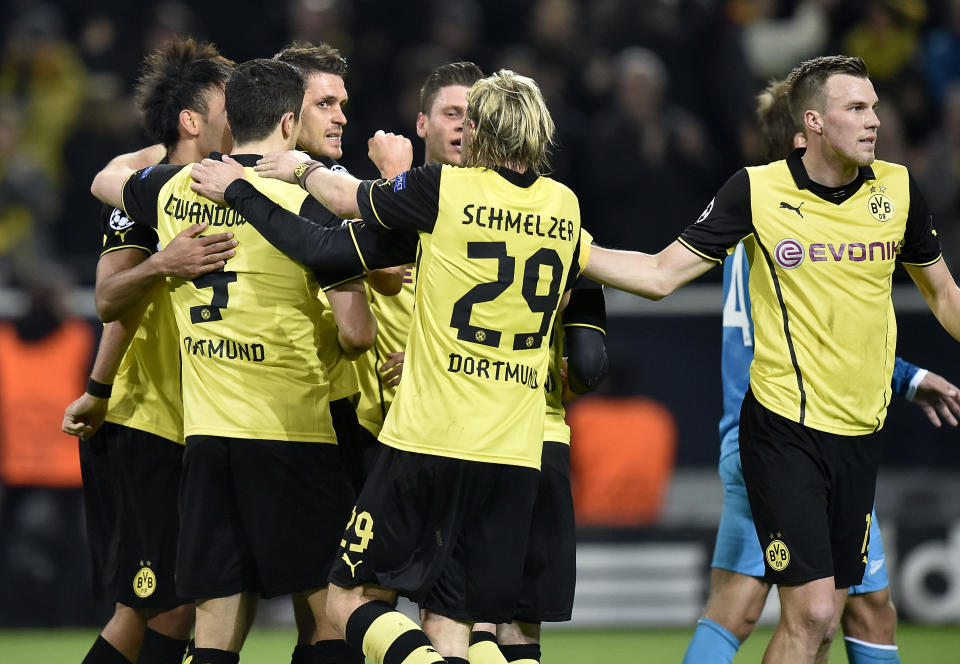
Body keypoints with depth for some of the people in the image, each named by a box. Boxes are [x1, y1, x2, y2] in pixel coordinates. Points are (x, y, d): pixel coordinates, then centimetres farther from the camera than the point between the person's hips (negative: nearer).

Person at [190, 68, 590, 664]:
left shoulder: (441, 189, -7)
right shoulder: (565, 208, 9)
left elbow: (348, 197, 7)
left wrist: (302, 167, 26)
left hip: (428, 441, -4)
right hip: (515, 455, 4)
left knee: (351, 599, 5)